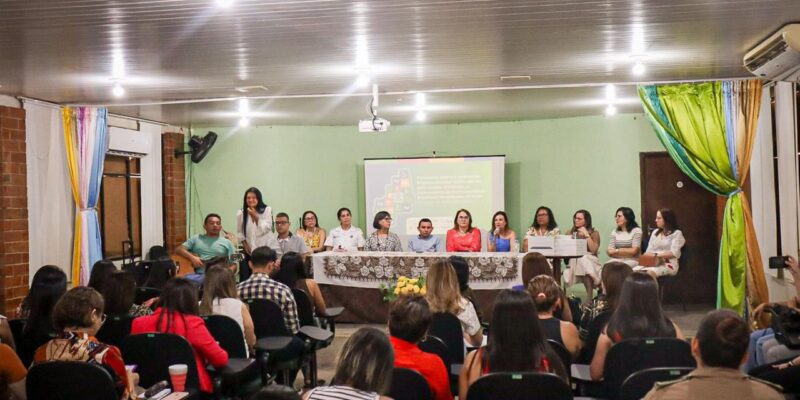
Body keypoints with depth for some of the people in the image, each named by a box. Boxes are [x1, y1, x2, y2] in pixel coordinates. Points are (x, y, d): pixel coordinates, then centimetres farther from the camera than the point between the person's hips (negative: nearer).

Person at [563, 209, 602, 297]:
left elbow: (594, 250, -9)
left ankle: (589, 300, -34)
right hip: (573, 260, 1)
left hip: (590, 260, -1)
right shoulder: (570, 232, 15)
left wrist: (587, 235, -9)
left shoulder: (594, 233, 5)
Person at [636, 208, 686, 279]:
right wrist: (647, 255, -10)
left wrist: (656, 254, -16)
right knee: (634, 271, -29)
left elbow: (674, 253, -8)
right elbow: (649, 250, 14)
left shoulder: (677, 233, 4)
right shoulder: (655, 232, 22)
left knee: (650, 272, -39)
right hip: (652, 262, 5)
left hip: (668, 264, -5)